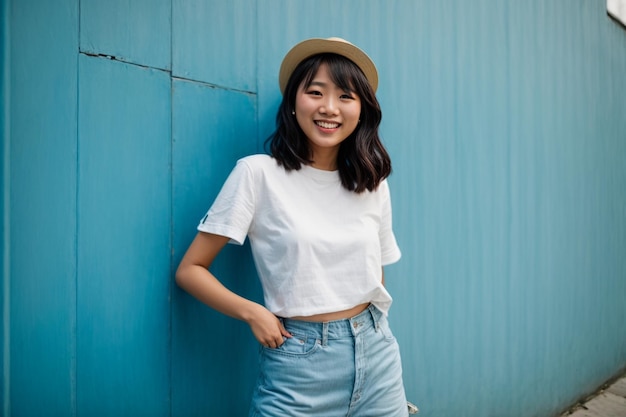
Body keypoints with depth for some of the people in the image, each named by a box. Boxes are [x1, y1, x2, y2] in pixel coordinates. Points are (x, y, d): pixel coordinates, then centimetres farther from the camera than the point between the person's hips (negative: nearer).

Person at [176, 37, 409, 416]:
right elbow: (190, 269, -7)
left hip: (376, 355, 5)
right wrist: (252, 312, -19)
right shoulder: (258, 173, -9)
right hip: (298, 361, -4)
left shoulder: (373, 185, 4)